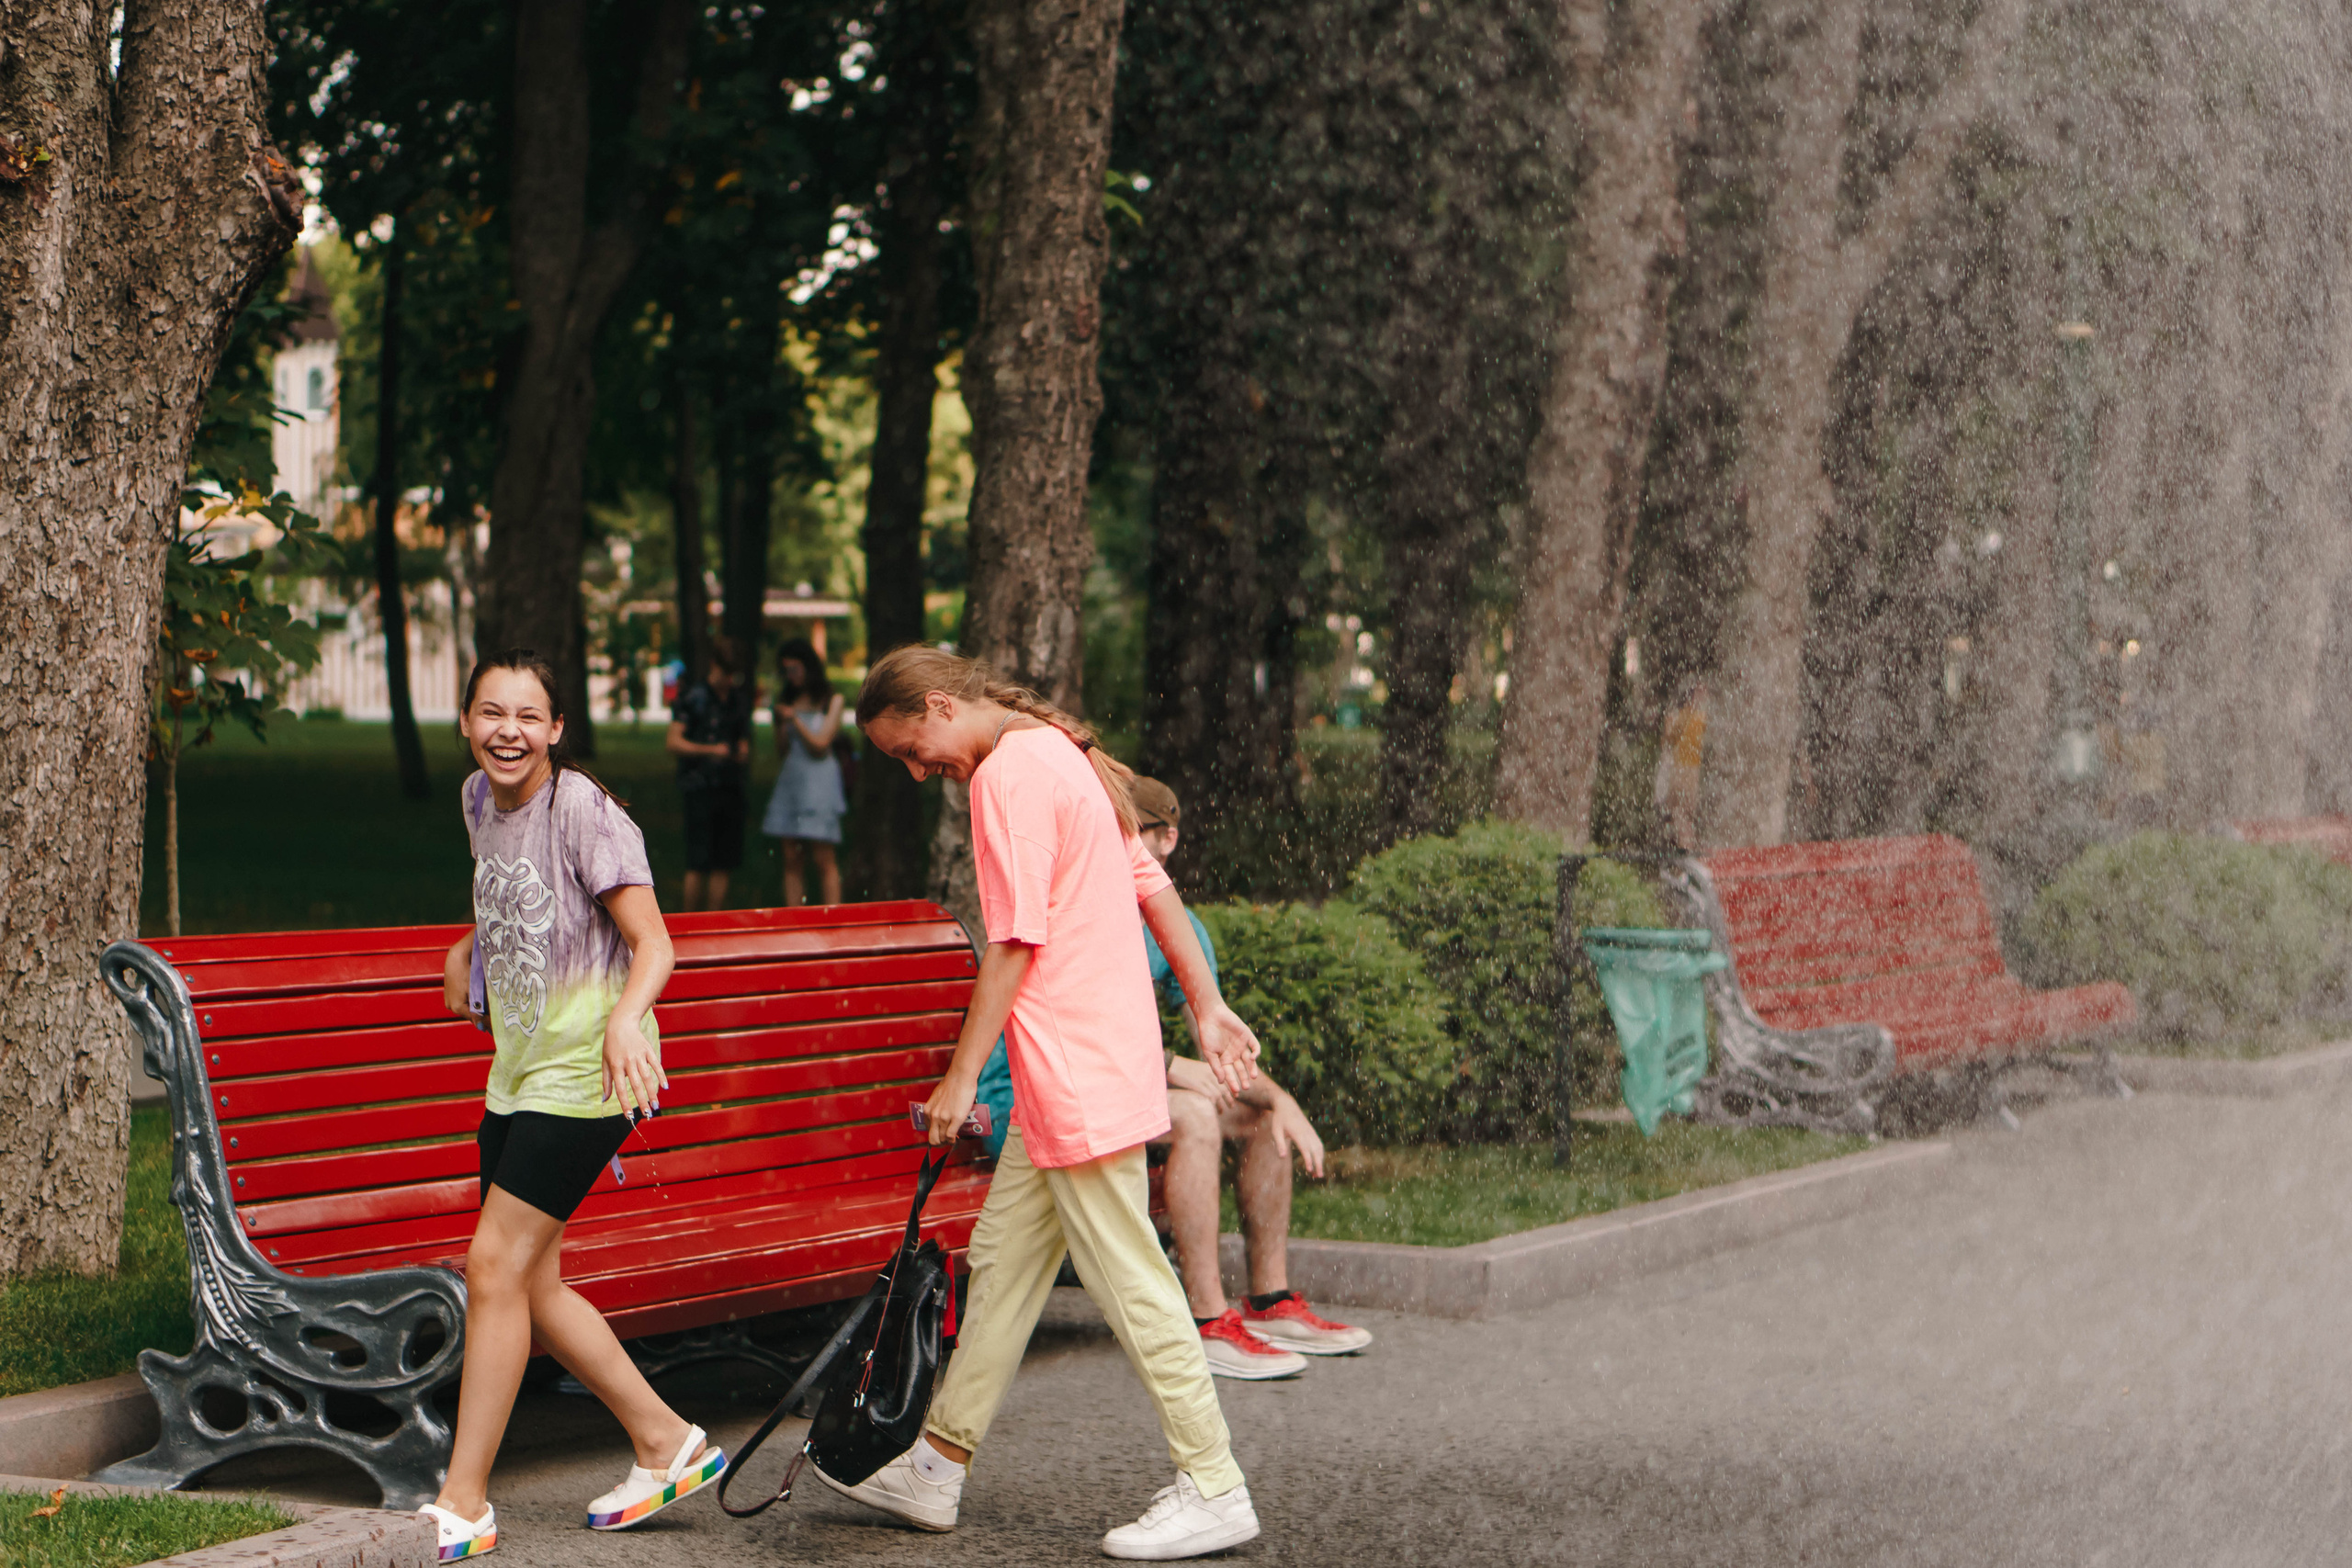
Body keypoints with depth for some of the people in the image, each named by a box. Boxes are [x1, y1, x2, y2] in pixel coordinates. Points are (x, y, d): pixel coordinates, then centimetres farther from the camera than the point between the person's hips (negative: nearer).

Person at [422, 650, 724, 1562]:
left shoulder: (583, 811, -14)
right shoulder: (481, 800, 10)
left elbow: (652, 942, -19)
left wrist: (626, 1017, -36)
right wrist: (469, 949, 20)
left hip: (583, 1071, -9)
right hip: (518, 1074, 9)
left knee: (495, 1265, -11)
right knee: (532, 1281, 7)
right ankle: (665, 1445, 21)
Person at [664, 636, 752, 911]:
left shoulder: (739, 700, 16)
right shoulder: (693, 697, -1)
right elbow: (673, 743, -6)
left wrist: (743, 753, 0)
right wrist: (709, 750, -17)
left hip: (730, 786, 6)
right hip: (699, 787, -6)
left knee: (725, 862, 4)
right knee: (698, 863, -8)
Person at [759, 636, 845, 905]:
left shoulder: (831, 699, 1)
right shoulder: (788, 700, 13)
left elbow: (820, 744, -5)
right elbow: (781, 752, 12)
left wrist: (794, 719, -9)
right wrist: (780, 721, -1)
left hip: (819, 780, -5)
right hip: (790, 779, 5)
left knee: (824, 858, -9)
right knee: (791, 858, 2)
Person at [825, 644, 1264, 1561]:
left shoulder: (1008, 774, -14)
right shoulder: (1063, 755, 16)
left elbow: (1014, 944, -17)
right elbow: (1152, 886, 19)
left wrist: (961, 1077, -12)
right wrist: (1207, 1006, 22)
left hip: (1076, 1072, -10)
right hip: (1085, 1070, 10)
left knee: (1130, 1281, -5)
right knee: (1003, 1258, 14)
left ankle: (1213, 1490, 1)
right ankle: (936, 1469, 22)